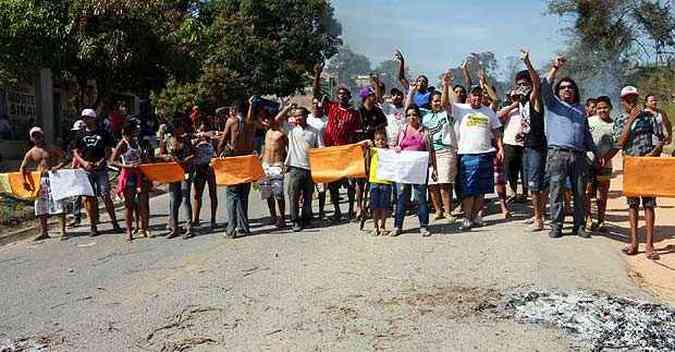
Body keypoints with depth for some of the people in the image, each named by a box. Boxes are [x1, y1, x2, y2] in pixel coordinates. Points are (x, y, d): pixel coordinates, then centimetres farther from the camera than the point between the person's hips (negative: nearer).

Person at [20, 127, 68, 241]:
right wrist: (24, 180, 0)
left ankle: (63, 231, -5)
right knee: (41, 207, 5)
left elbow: (65, 159, -1)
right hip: (40, 181, 4)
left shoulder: (52, 149, 3)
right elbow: (23, 168, 14)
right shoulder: (31, 153, 10)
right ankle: (44, 232, 15)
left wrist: (58, 166, -19)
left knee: (58, 205, -8)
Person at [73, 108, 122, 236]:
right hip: (86, 170, 2)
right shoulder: (81, 135, 10)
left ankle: (115, 224, -1)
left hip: (101, 169, -2)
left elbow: (108, 151, 5)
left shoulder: (103, 133, 6)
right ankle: (93, 227, 7)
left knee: (106, 195, -8)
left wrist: (101, 161, -11)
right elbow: (75, 152, 10)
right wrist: (84, 162, -7)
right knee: (89, 198, 1)